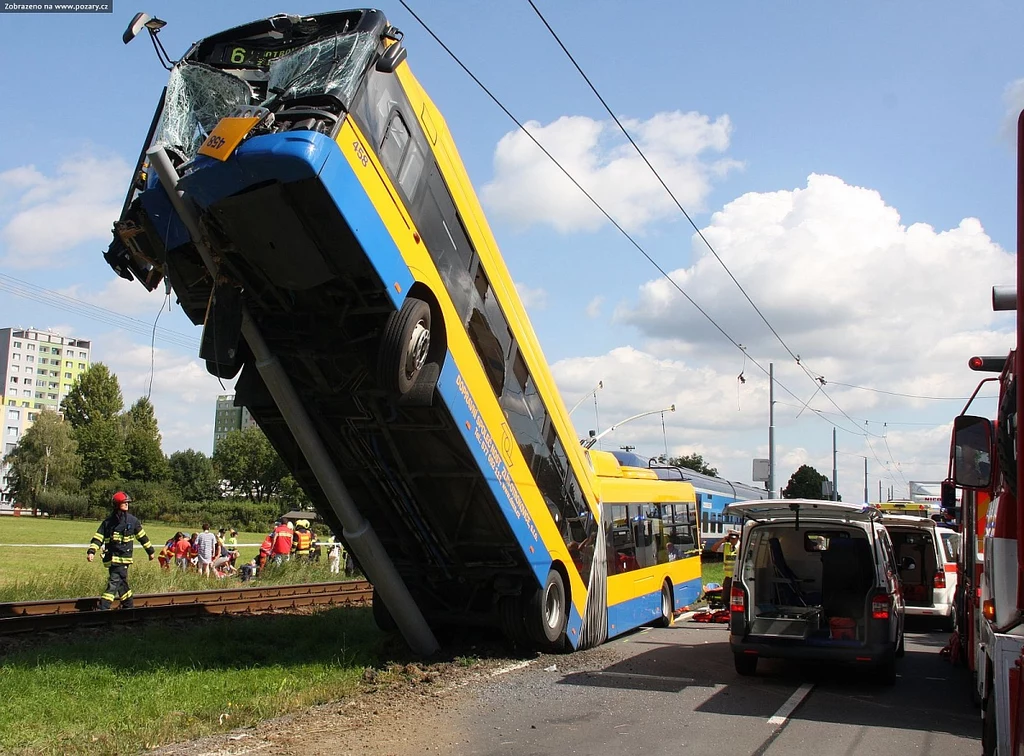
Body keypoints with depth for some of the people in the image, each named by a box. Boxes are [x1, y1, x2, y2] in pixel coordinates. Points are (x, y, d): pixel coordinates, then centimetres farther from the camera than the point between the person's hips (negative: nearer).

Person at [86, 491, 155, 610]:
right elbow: (98, 537, 1)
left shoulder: (132, 520, 5)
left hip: (123, 558, -1)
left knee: (113, 583, -11)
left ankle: (103, 608, -13)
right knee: (122, 583, 8)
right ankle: (129, 606, 21)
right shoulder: (108, 522, 4)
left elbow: (142, 536, 13)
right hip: (112, 558, 2)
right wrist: (91, 551, -14)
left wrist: (151, 551, 19)